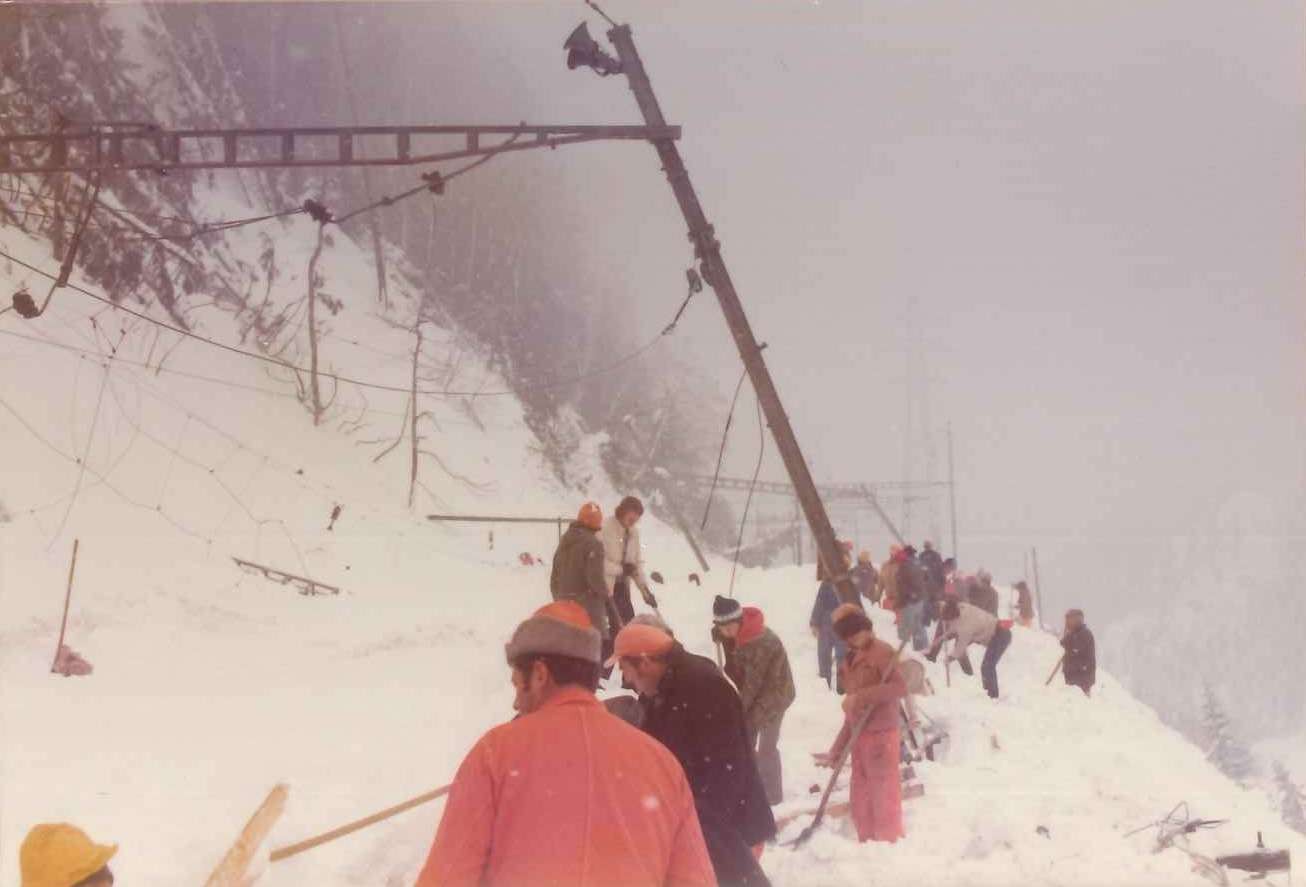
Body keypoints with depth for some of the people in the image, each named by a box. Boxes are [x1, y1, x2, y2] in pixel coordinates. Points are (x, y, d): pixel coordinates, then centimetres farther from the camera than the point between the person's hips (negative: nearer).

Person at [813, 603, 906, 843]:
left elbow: (900, 687, -25)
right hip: (859, 737, 9)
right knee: (861, 801, 14)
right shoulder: (851, 661, 16)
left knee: (884, 797, -3)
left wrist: (861, 697, -26)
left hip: (880, 735, -9)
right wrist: (836, 751, 19)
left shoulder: (881, 652, -9)